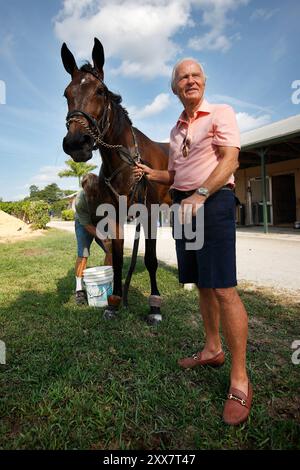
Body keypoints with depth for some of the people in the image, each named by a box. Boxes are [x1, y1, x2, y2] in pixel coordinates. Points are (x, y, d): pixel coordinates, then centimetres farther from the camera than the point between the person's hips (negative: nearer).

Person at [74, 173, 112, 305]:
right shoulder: (79, 201, -34)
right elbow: (87, 225, -26)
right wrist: (103, 238, -37)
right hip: (83, 224, -2)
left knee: (111, 249, -9)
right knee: (82, 255, -13)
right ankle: (79, 290, -4)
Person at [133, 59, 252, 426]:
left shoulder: (220, 113, 2)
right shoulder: (176, 130, 21)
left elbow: (230, 160, -12)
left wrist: (199, 195, -23)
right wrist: (151, 174, 7)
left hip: (213, 201, -7)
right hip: (183, 204, 7)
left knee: (222, 288, -12)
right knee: (202, 284, 11)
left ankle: (240, 381, -1)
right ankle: (212, 350, 27)